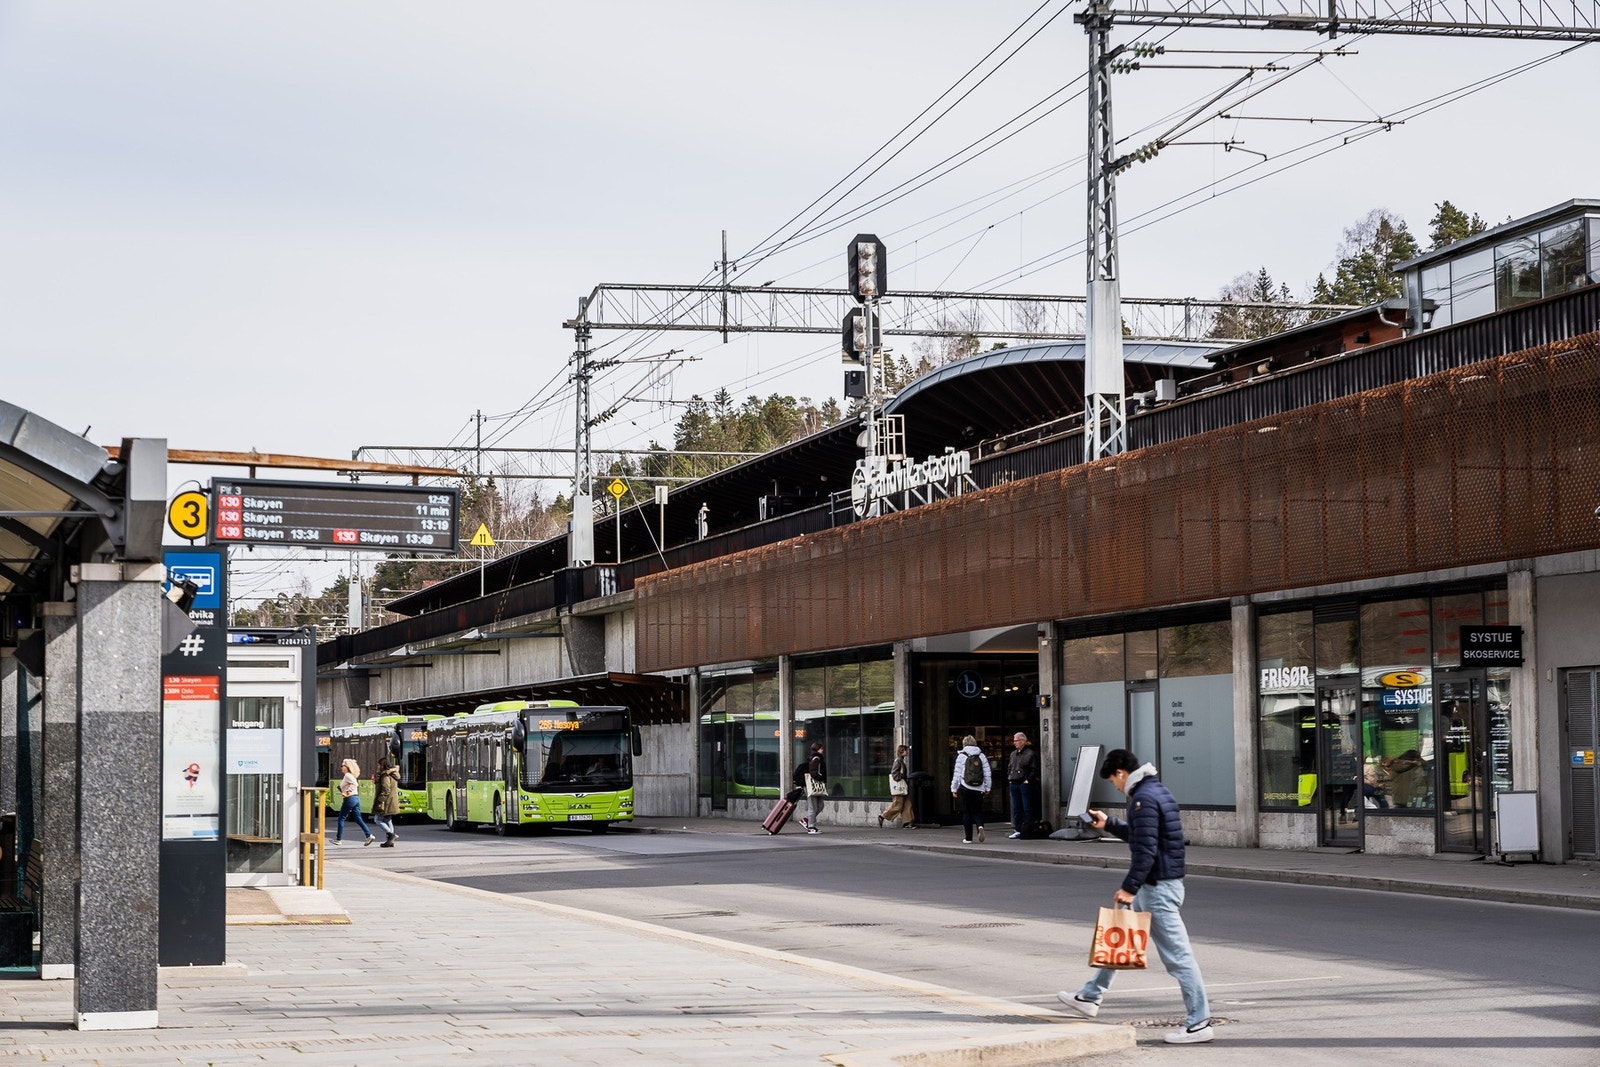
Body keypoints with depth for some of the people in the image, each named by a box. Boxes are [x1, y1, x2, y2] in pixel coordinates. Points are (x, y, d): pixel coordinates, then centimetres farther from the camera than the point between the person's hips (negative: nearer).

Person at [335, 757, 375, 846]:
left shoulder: (347, 775, -12)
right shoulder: (350, 775, 17)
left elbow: (355, 783, -26)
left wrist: (347, 792, -21)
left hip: (350, 799, -9)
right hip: (356, 798, 9)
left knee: (341, 818, 2)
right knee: (358, 819, 7)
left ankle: (338, 839, 6)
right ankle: (369, 835, -5)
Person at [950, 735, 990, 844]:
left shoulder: (961, 756, -2)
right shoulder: (982, 756, 7)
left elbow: (957, 774, -3)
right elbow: (987, 774, 7)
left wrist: (954, 789, 4)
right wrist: (987, 788, 16)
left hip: (965, 789, -2)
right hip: (979, 789, 2)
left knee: (966, 812, 6)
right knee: (977, 810, 11)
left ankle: (968, 838, 6)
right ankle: (980, 826, -20)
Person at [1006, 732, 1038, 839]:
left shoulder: (1030, 754, -5)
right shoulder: (1013, 754, 17)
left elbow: (1034, 770, -7)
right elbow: (1009, 768, 26)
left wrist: (1028, 780, -13)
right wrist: (1009, 778, 11)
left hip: (1025, 784, -7)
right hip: (1014, 784, 7)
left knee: (1027, 808, -4)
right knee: (1016, 808, 7)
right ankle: (1017, 830, 11)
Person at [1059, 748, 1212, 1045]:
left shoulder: (1143, 799, -17)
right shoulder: (1156, 790, 15)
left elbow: (1145, 850, -23)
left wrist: (1129, 887, -20)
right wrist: (1108, 824, 29)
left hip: (1158, 887, -11)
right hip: (1160, 884, 11)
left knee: (1177, 954, -7)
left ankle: (1199, 1022, -5)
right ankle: (1090, 997, 31)